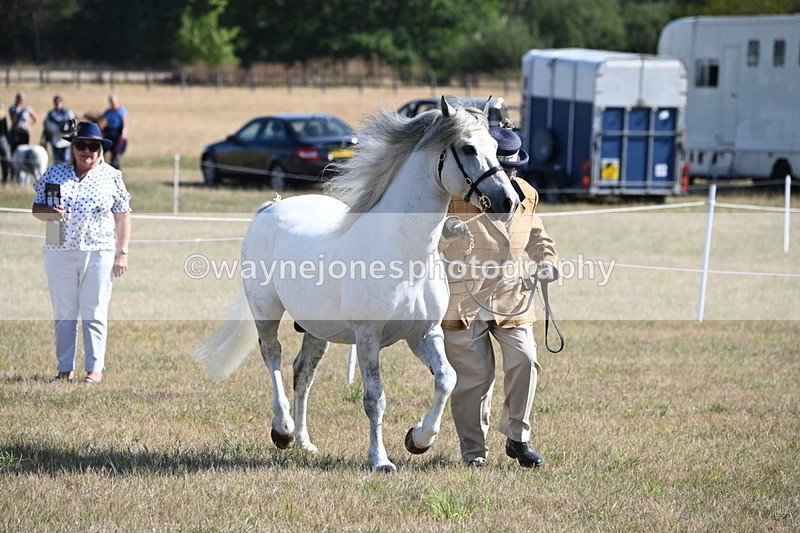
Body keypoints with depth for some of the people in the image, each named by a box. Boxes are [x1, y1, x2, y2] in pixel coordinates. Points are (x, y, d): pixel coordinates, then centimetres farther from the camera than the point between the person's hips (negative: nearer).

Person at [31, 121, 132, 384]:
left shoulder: (112, 177, 4)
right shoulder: (55, 173, 9)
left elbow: (123, 216, 3)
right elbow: (36, 208, 11)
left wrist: (122, 253, -3)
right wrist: (49, 212, -13)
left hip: (98, 254, -2)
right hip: (59, 252, 2)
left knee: (94, 313, -1)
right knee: (63, 313, 5)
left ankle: (95, 368, 3)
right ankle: (65, 369, 10)